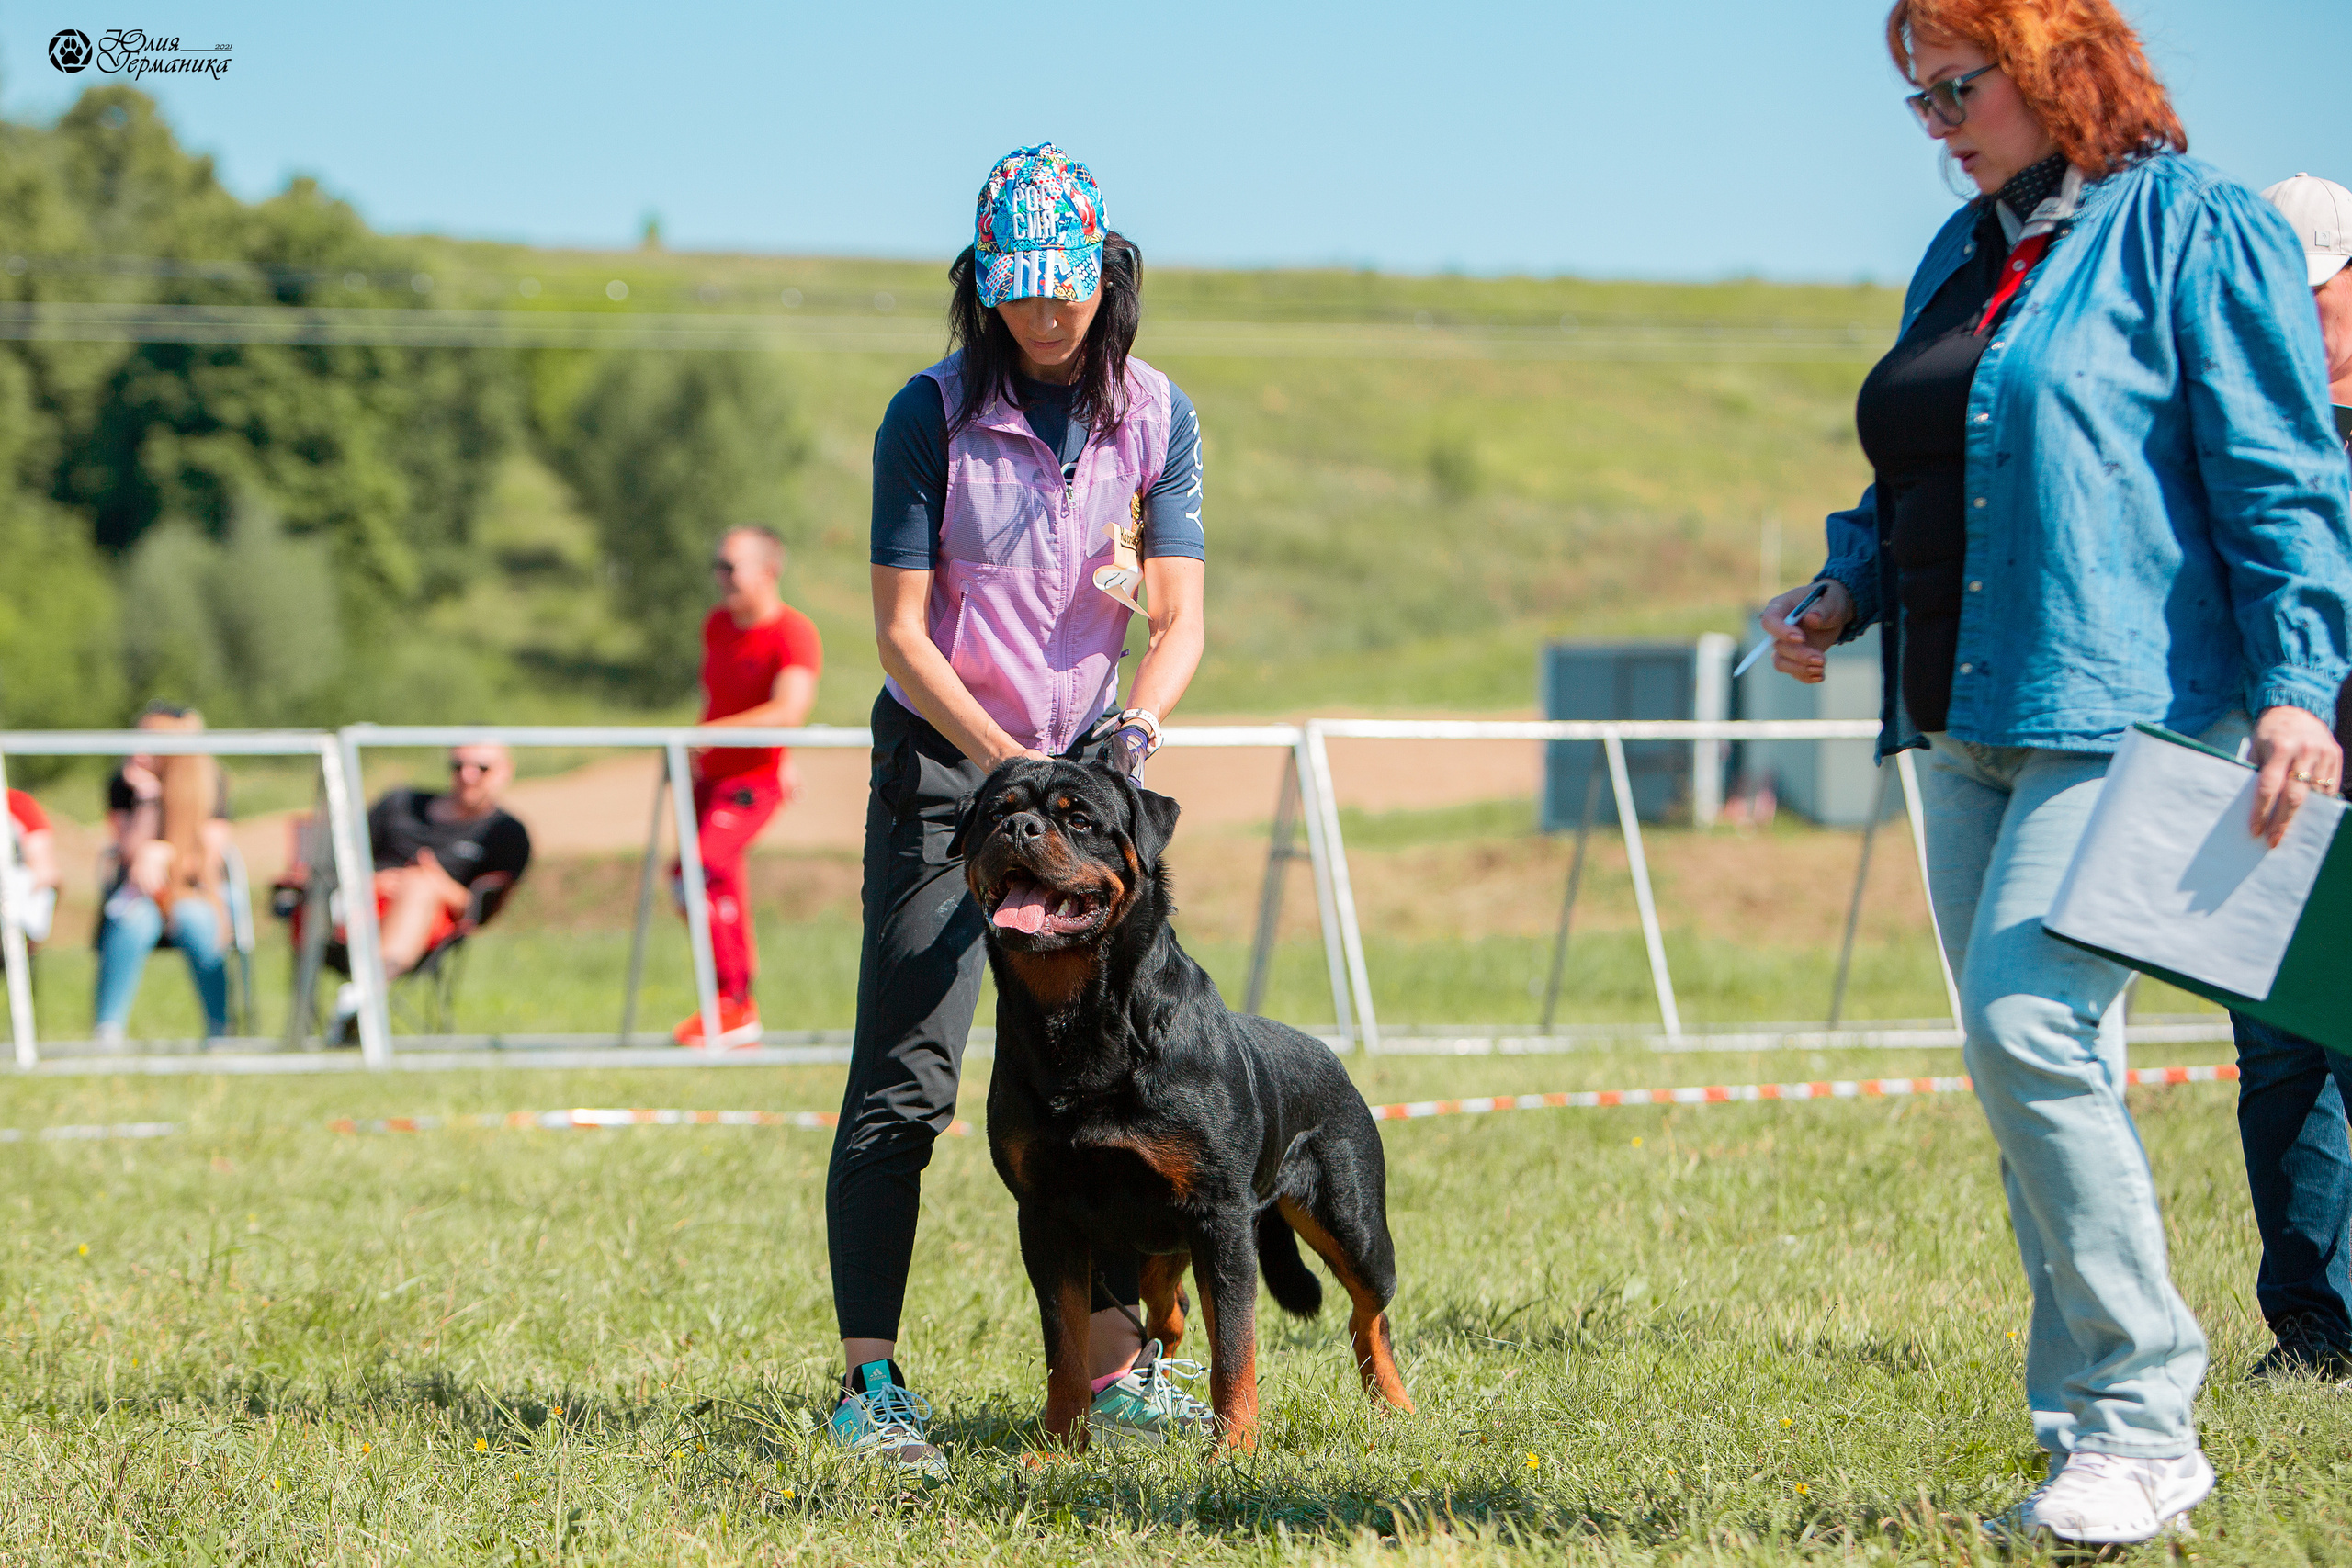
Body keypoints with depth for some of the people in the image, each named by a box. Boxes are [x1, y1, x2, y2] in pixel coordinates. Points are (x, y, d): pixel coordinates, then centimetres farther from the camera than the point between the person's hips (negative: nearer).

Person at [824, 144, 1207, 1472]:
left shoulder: (1157, 417, 0)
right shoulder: (933, 415, -11)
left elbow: (1182, 619, -4)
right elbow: (900, 628, -11)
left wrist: (1132, 737, -23)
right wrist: (1001, 760, -22)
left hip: (1089, 760, 4)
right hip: (943, 758, -4)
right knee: (906, 1079, -10)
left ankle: (1120, 1366, 10)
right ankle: (871, 1383, -12)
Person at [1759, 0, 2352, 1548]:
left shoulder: (2197, 232, -5)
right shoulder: (1963, 254, 18)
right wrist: (1849, 594, 9)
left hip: (2123, 713, -8)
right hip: (1969, 724, 8)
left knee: (2032, 1028, -19)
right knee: (2045, 1069, 7)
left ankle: (2133, 1415, -10)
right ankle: (2116, 1441, 12)